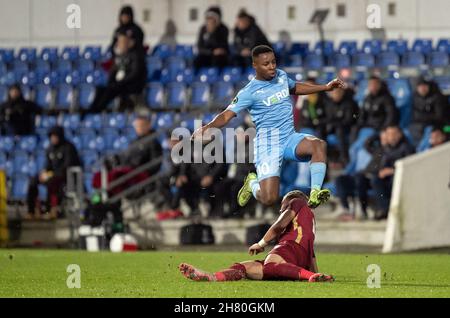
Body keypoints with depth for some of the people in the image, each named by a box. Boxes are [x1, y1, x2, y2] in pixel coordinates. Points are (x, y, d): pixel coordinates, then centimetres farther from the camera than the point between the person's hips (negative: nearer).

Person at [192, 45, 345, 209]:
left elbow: (295, 88, 32)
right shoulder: (249, 92, -10)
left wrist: (326, 87, 33)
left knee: (319, 145, -29)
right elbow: (227, 115, -15)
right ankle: (252, 184, 23)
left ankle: (315, 194, -26)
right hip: (268, 144, -5)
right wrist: (206, 128, -34)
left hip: (290, 139, 5)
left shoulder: (281, 76, 9)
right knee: (268, 199, -14)